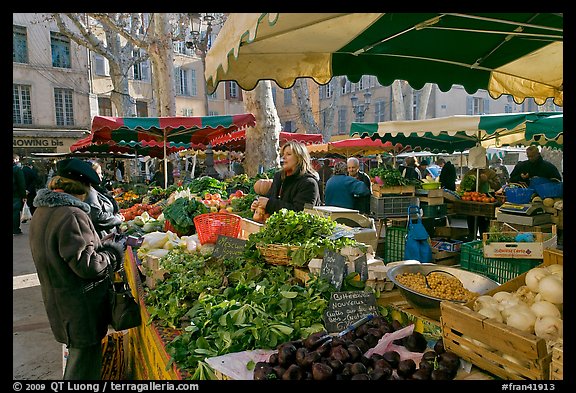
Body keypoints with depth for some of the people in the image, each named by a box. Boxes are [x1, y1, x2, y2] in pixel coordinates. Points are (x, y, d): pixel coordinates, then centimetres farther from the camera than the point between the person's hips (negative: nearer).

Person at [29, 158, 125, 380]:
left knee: (76, 358, 26)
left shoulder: (41, 212, 7)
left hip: (58, 304, 10)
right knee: (84, 371, 6)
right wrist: (112, 254, -10)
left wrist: (101, 246, 8)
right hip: (81, 310, -10)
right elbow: (87, 266, -26)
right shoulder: (73, 216, -24)